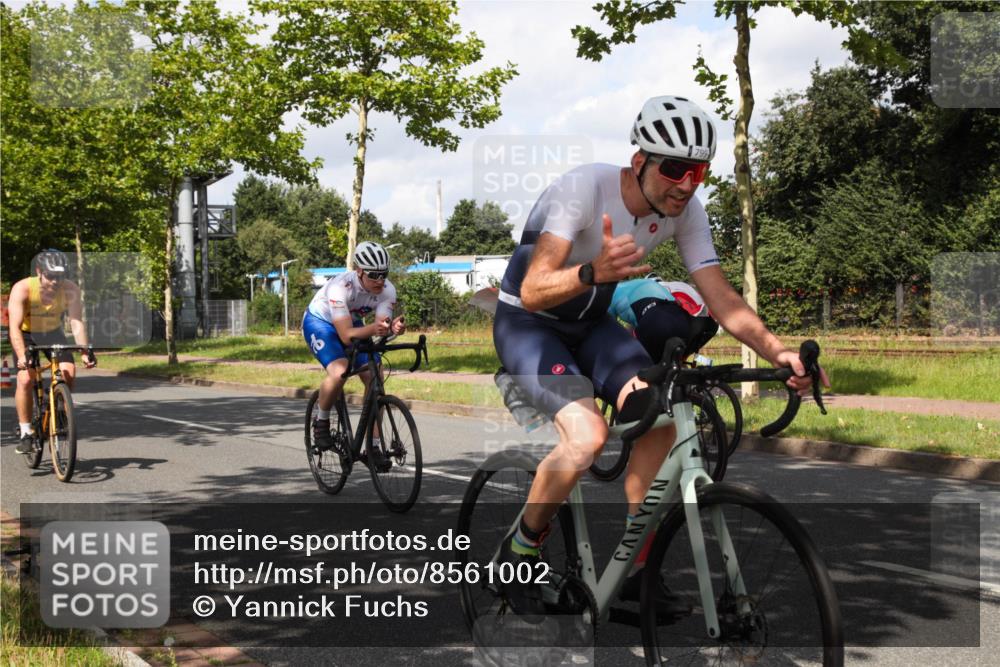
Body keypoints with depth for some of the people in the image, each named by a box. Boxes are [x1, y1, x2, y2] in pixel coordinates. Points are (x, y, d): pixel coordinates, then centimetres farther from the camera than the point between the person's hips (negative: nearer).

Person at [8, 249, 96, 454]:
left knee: (69, 372, -19)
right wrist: (22, 356, -48)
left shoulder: (71, 290, -26)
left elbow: (77, 323, -27)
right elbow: (15, 327, -35)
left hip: (53, 333, 2)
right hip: (26, 334, -2)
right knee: (25, 379, -19)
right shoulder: (22, 289, -31)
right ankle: (26, 433, -6)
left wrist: (85, 352, -40)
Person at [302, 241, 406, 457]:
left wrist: (393, 327, -50)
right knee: (339, 372, -31)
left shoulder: (387, 290, -22)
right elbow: (346, 335, -40)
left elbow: (382, 325, -27)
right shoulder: (341, 286, -37)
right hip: (319, 322, -5)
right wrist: (373, 328, -57)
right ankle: (321, 422, -4)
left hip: (353, 323, 5)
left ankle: (373, 447, -1)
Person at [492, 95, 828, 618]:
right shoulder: (584, 188, -30)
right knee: (587, 434, -28)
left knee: (659, 420, -19)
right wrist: (594, 271, -56)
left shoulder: (685, 210, -13)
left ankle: (635, 571, -3)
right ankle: (519, 552, -3)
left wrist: (777, 351, -31)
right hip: (526, 324, -5)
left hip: (590, 324, 6)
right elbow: (533, 292, -37)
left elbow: (720, 298, -15)